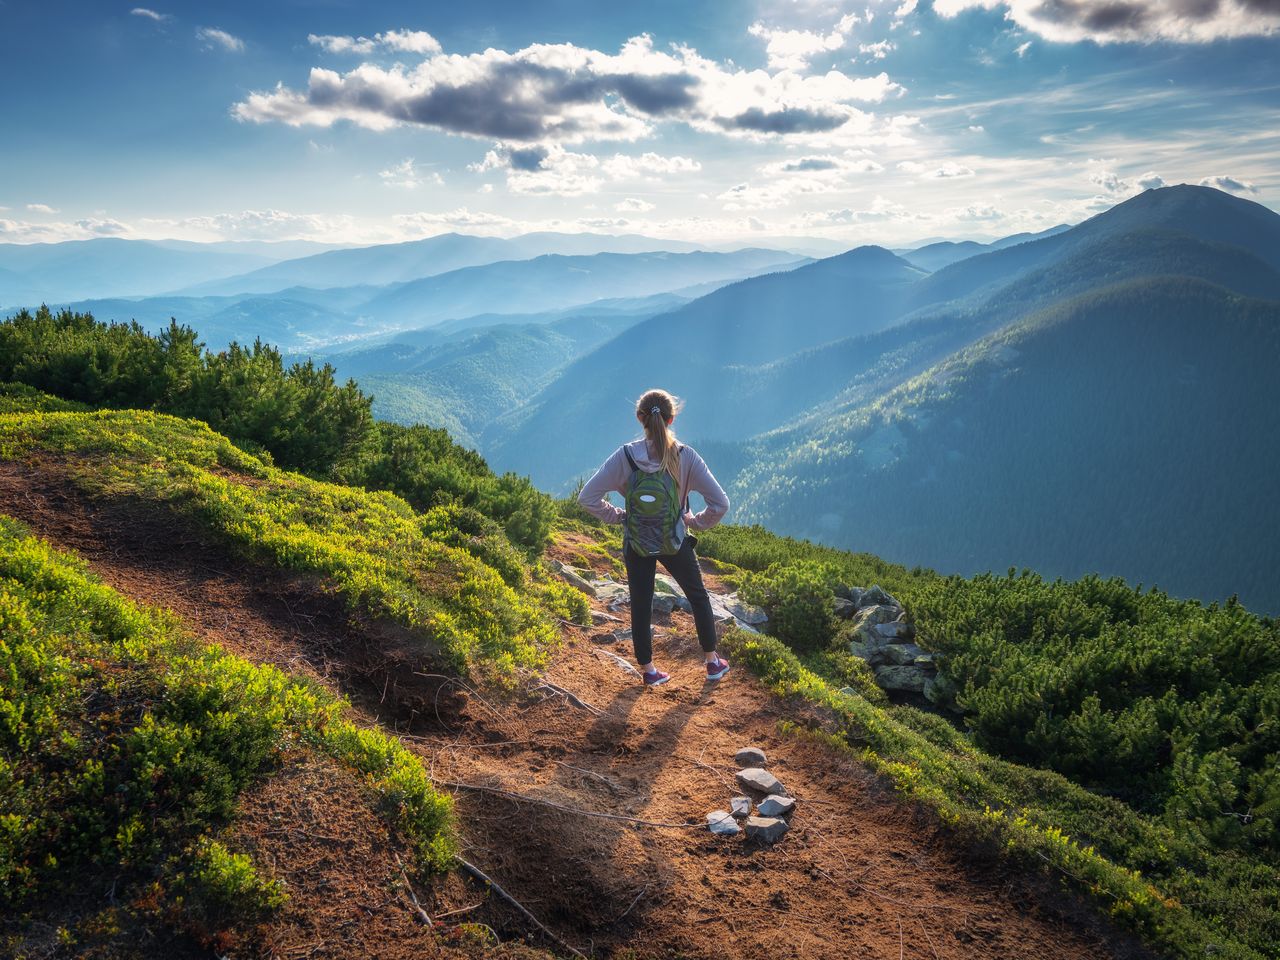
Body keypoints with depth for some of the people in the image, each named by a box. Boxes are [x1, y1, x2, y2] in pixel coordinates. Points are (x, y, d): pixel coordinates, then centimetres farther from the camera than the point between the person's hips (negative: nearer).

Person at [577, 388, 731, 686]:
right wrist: (696, 522, 0)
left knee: (640, 607, 15)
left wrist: (617, 516, -3)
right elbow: (720, 503, -17)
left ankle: (647, 669, 27)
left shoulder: (625, 456, -16)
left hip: (636, 544, 0)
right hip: (675, 543, 0)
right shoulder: (686, 456, -17)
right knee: (698, 597, 21)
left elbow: (587, 497, -16)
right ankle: (713, 661, 32)